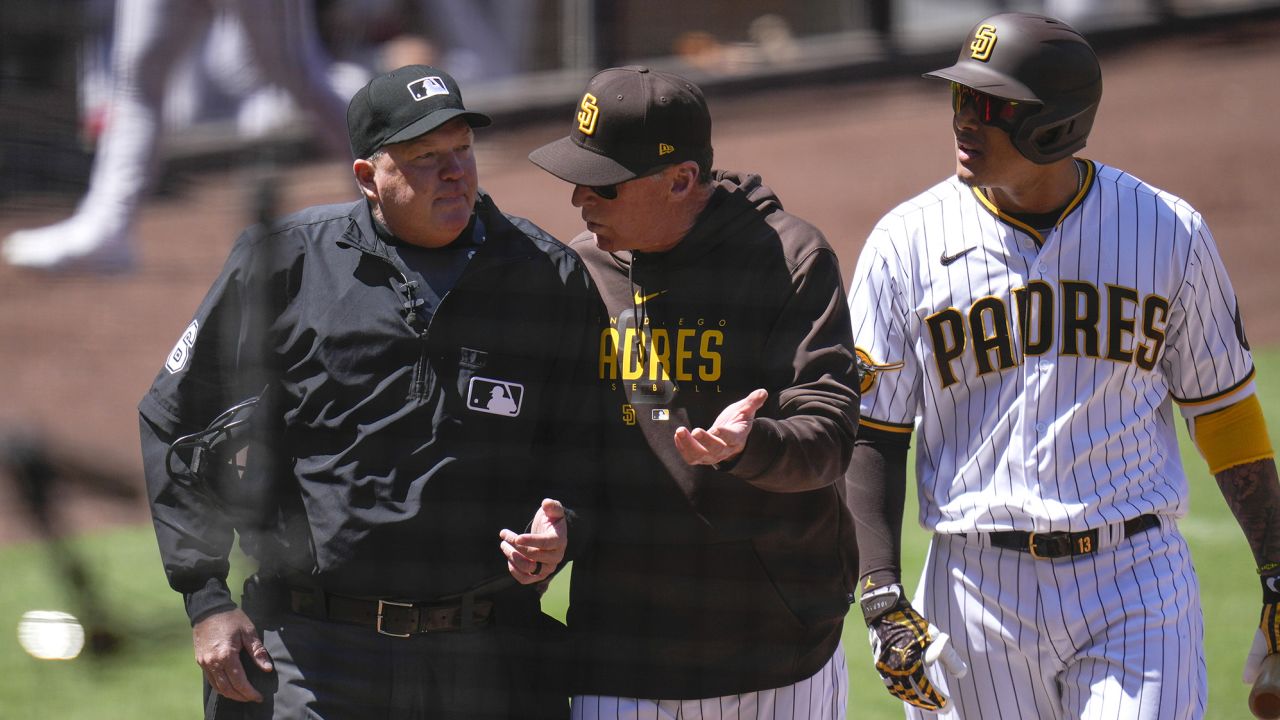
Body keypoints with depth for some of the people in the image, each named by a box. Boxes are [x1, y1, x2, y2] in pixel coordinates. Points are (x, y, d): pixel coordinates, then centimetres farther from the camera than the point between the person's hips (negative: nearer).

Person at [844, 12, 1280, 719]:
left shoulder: (1168, 232, 1)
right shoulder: (906, 243, -1)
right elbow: (871, 436, 1)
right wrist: (882, 599, -9)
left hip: (1138, 587, 0)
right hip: (978, 594, 0)